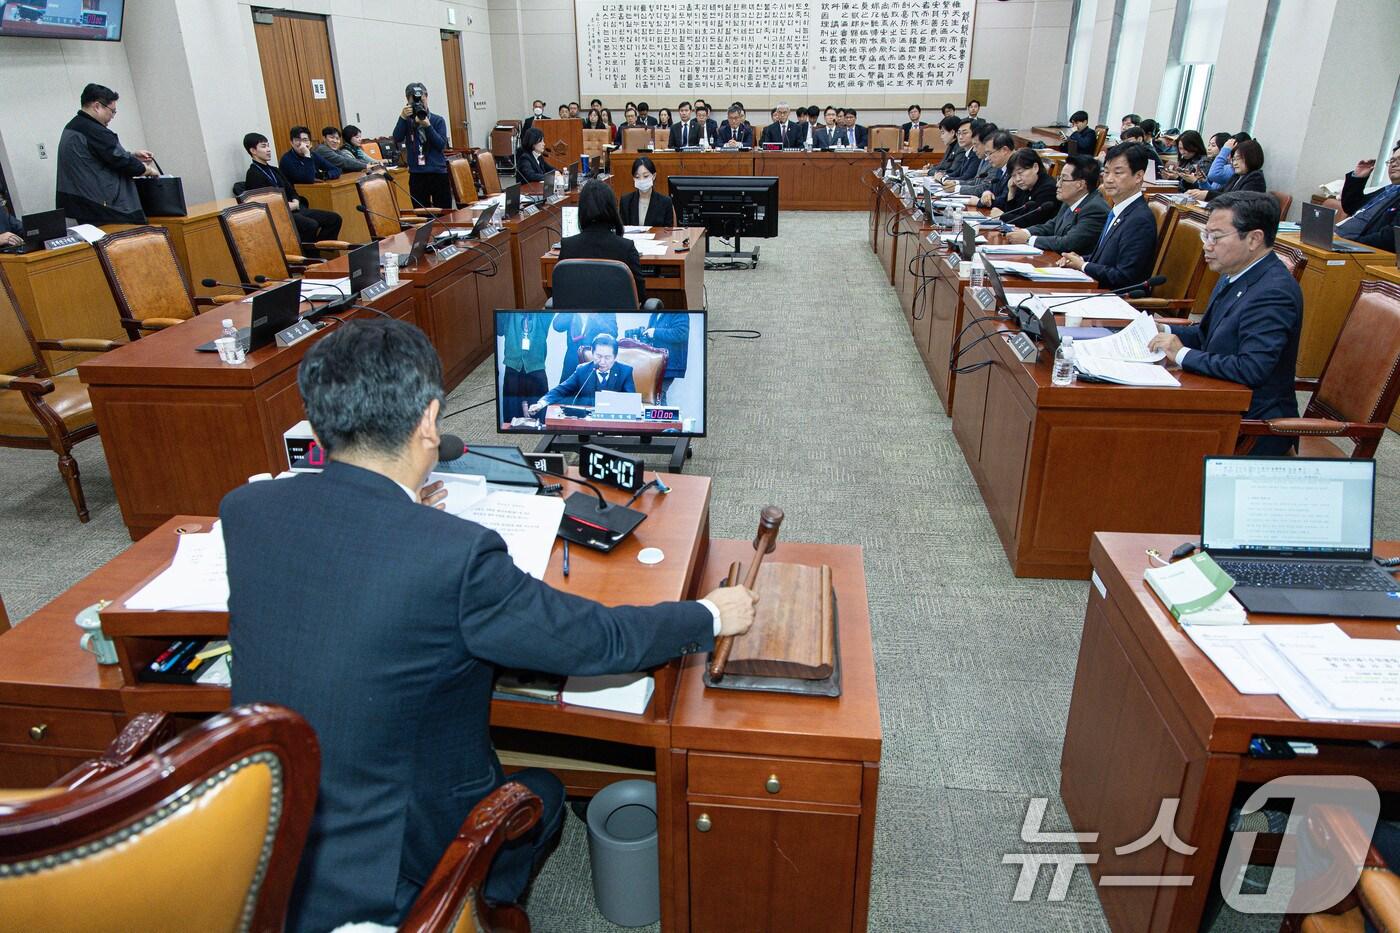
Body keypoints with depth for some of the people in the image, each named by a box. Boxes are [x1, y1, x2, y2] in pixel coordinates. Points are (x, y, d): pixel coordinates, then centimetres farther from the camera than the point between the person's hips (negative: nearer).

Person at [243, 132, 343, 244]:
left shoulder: (274, 170, 21)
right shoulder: (253, 175, -5)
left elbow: (292, 191, 22)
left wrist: (295, 202, 0)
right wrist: (291, 205, -8)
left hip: (293, 209, 9)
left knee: (334, 218, -4)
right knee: (311, 225, -36)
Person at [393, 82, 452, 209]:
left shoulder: (438, 120, 3)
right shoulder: (407, 121, 6)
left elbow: (442, 145, -7)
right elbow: (397, 139, -8)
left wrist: (427, 125, -17)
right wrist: (402, 117, -16)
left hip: (438, 173, -1)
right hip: (416, 175, 1)